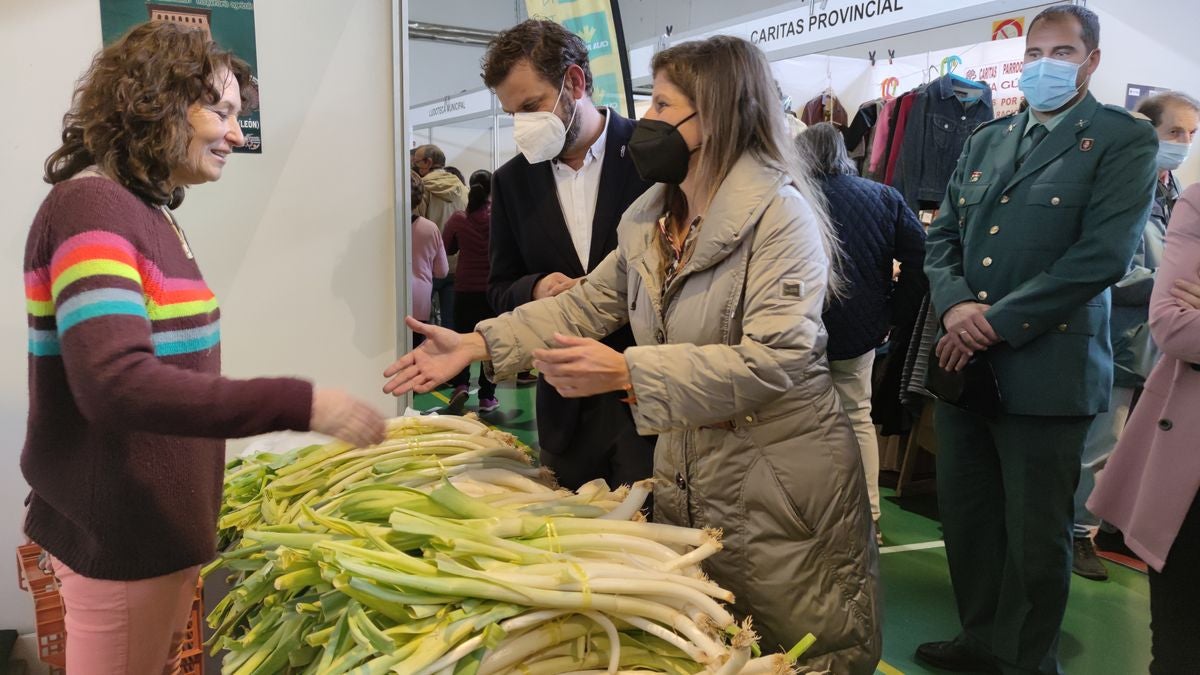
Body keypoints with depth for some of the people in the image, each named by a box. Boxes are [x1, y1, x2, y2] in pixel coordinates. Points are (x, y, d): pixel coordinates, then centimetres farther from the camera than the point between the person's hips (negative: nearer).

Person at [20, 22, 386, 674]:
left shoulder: (148, 213, 9)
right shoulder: (90, 208, -18)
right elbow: (115, 385, -30)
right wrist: (298, 404, -33)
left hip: (158, 524, 9)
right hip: (119, 537, -8)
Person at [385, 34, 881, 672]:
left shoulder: (780, 212, -17)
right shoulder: (648, 218, 8)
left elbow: (774, 357, -26)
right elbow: (588, 303, 11)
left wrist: (626, 371, -30)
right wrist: (477, 343, 0)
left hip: (779, 479, -7)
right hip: (684, 473, 7)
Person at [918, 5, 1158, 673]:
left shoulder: (1125, 139, -3)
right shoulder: (987, 139, 15)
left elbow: (1102, 256, -14)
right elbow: (943, 235, 11)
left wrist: (996, 325, -16)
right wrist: (955, 304, -10)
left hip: (1046, 368, -5)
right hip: (964, 361, 6)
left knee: (1036, 537, 6)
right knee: (966, 516, 15)